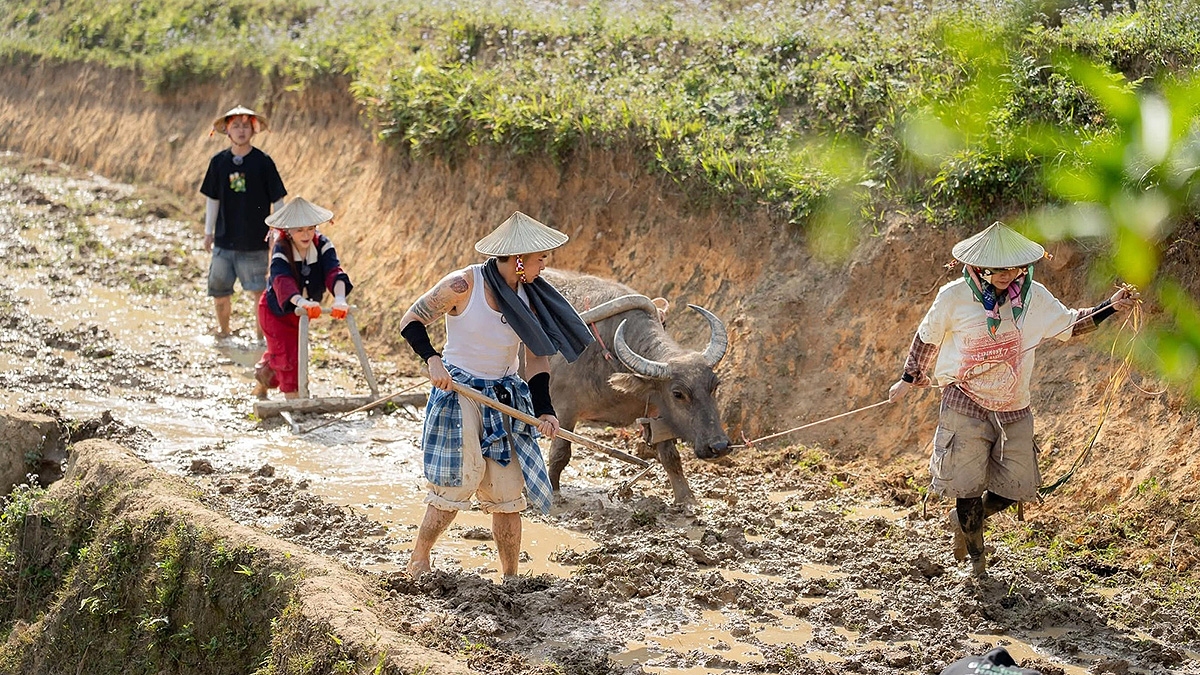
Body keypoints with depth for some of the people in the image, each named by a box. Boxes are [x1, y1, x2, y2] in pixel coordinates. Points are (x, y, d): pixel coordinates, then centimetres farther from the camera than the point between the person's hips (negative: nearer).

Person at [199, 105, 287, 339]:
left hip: (255, 240, -3)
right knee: (219, 289, 8)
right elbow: (212, 199, 12)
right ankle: (223, 331, 28)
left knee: (259, 290, -5)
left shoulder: (263, 162, -5)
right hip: (224, 240, 3)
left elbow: (278, 199, -2)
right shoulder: (219, 162, 4)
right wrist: (208, 231, 11)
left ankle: (262, 332, 9)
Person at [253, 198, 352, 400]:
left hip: (301, 313, 5)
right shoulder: (281, 251, -29)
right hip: (276, 310, -4)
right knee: (288, 355, -15)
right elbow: (282, 281, -47)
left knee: (278, 354, 20)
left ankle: (261, 386, 45)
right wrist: (301, 302, -67)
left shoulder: (323, 245, -20)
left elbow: (334, 272, -36)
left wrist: (339, 299, -57)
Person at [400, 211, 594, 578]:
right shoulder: (464, 284, -15)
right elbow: (411, 321, -8)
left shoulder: (529, 296, 0)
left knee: (509, 490, 3)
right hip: (458, 391, -5)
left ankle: (510, 577, 14)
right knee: (460, 480, -10)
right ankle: (418, 561, 9)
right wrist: (433, 360, -25)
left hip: (507, 398, 5)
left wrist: (544, 409, -7)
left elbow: (537, 356, 4)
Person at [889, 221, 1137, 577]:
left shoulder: (1032, 296, -3)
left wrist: (1109, 308, -4)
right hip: (965, 406, -3)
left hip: (1014, 408, 3)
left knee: (1017, 484, 4)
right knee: (968, 485, -3)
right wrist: (909, 379, 9)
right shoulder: (954, 297, -10)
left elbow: (1069, 324, 9)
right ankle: (976, 554, 22)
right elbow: (927, 338, 4)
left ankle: (964, 519, 33)